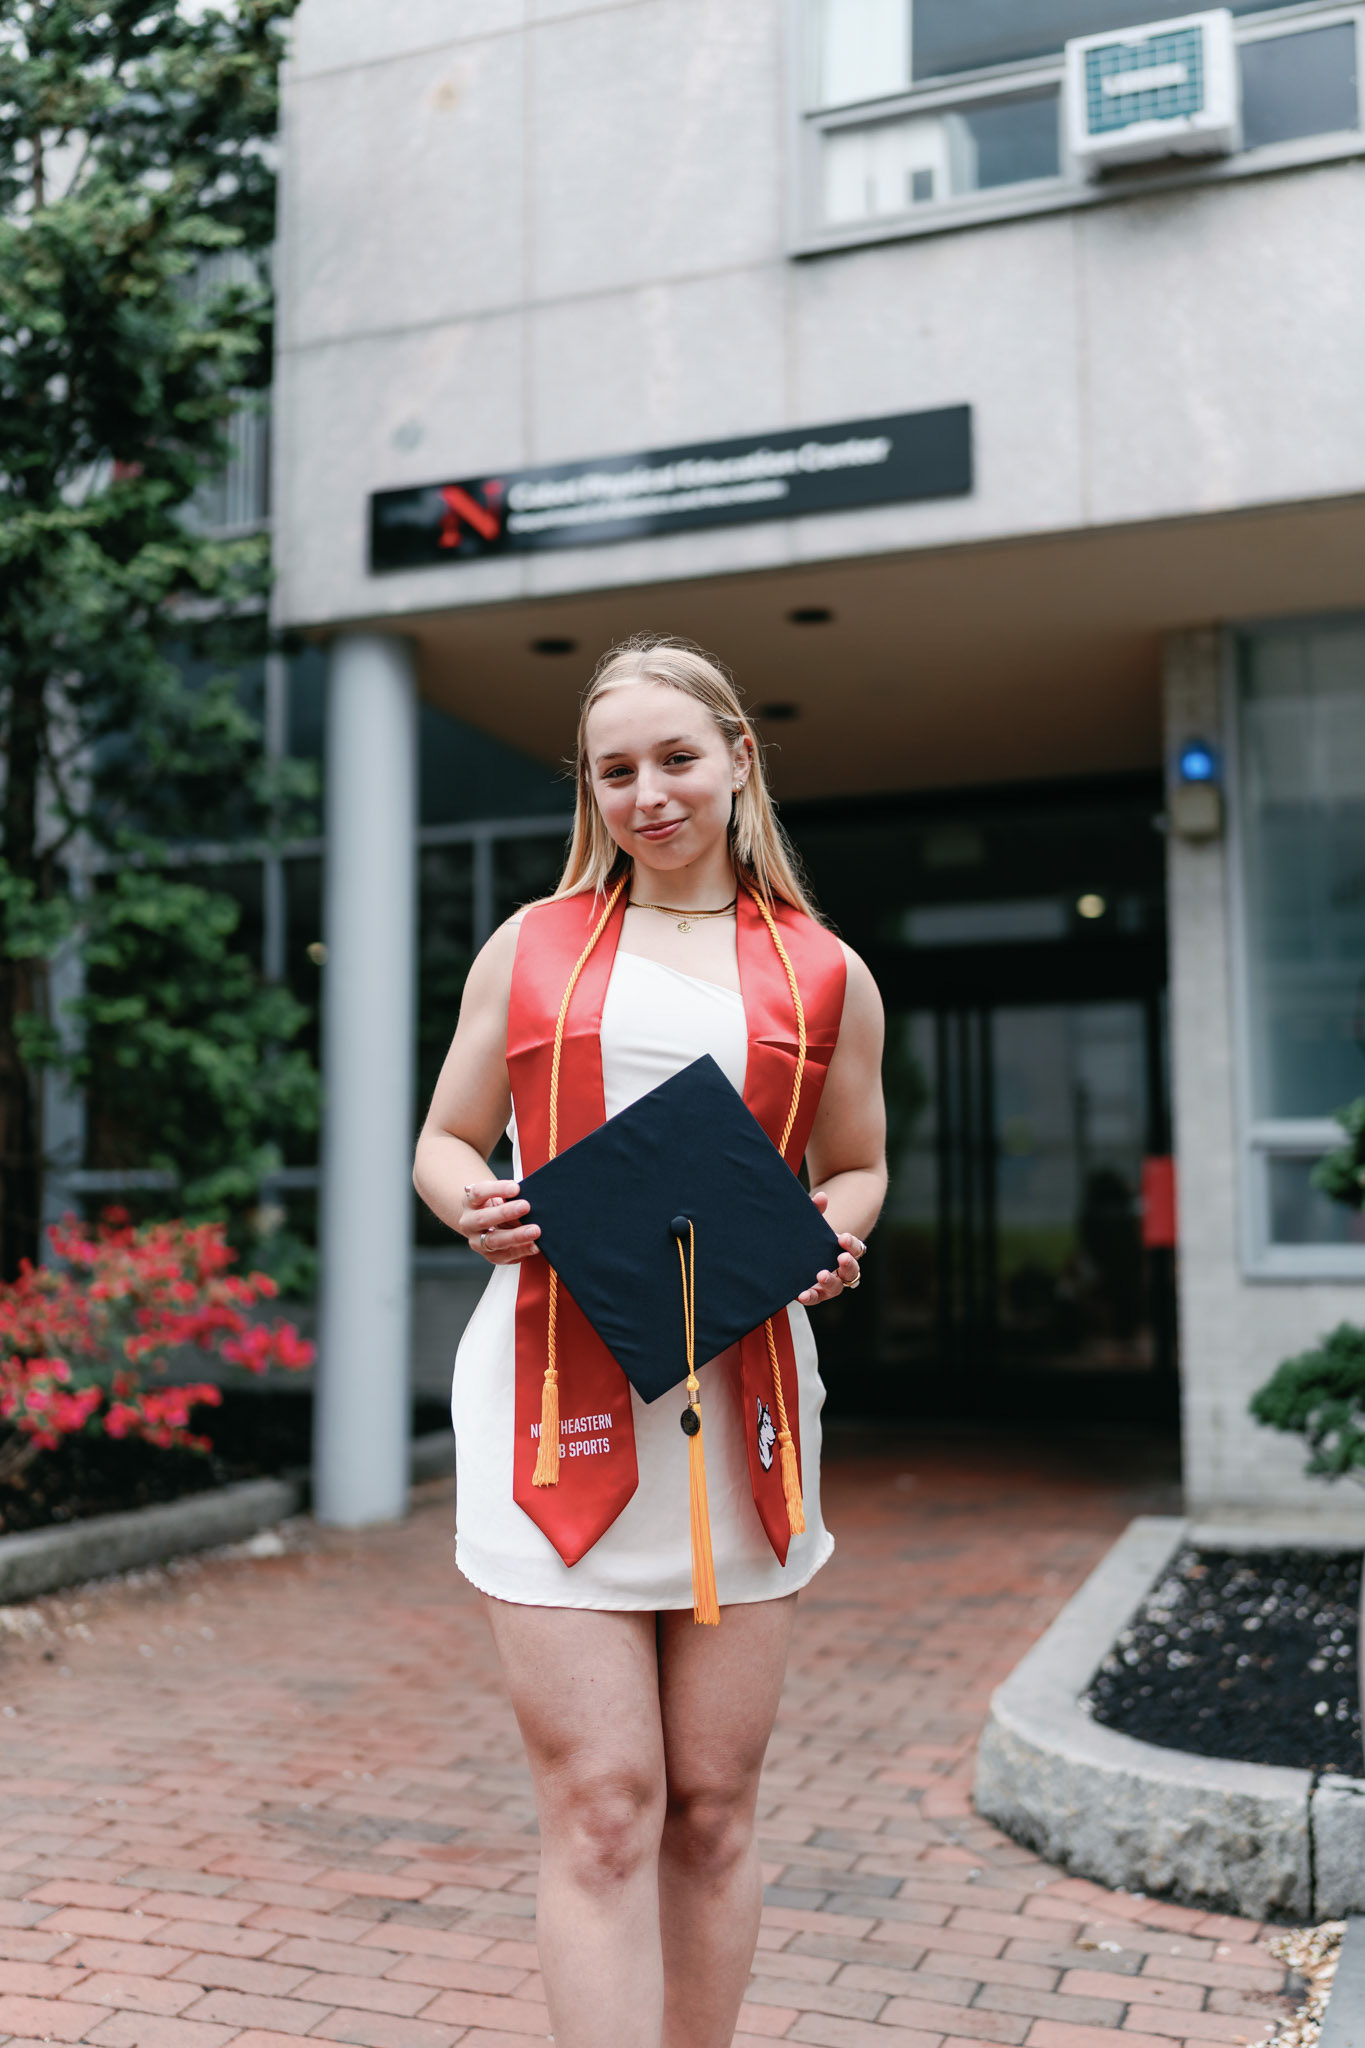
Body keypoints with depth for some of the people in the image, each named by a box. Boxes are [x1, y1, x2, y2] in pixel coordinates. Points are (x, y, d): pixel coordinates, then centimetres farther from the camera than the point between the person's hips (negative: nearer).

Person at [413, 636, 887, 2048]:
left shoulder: (824, 977, 10)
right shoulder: (529, 947, 10)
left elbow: (856, 1166, 20)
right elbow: (444, 1142, 15)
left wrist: (826, 1239, -3)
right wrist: (476, 1209, -8)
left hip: (742, 1390, 1)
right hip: (554, 1388, -1)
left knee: (712, 1808, 10)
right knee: (601, 1809, -2)